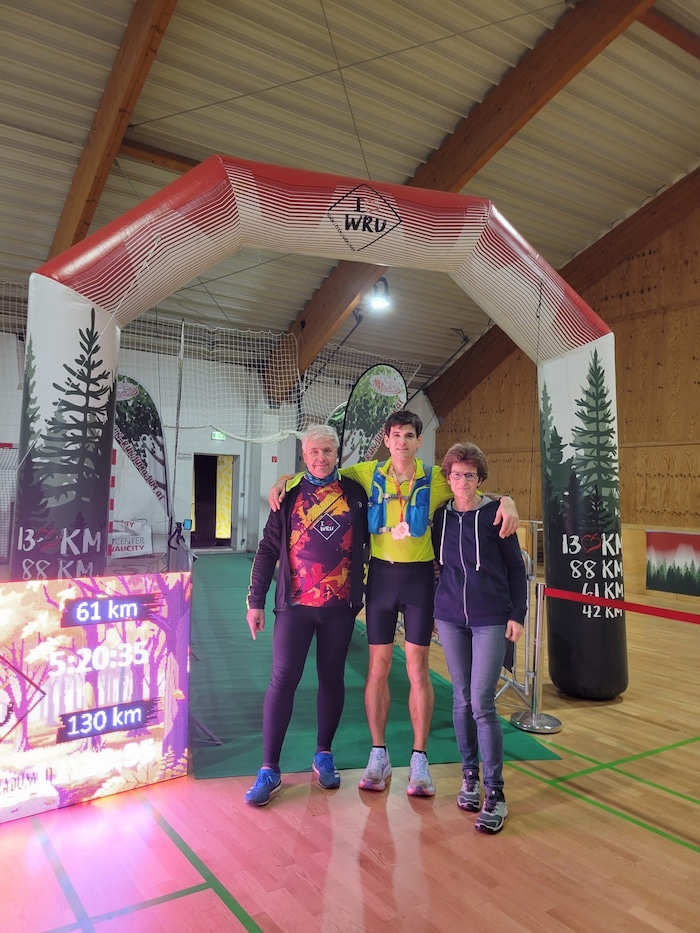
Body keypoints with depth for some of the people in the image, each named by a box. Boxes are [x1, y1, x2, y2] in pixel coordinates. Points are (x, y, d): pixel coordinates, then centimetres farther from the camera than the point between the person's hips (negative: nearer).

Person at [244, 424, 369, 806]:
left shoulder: (355, 493, 3)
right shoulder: (290, 495, 1)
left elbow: (369, 542, 11)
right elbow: (267, 550, 1)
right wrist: (255, 601, -2)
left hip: (340, 605, 1)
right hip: (295, 604, -1)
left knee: (332, 678, 11)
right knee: (282, 680, -3)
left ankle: (324, 755, 29)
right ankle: (269, 770, 9)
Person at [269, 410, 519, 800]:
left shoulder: (435, 479, -3)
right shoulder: (369, 474, 1)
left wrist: (507, 502, -21)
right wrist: (283, 481, -4)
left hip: (420, 577, -1)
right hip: (380, 574, 1)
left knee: (418, 667, 4)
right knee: (378, 665, 7)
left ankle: (420, 760, 18)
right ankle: (379, 756, 22)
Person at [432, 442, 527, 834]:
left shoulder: (495, 514, -6)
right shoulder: (441, 516, 3)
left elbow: (516, 567, -1)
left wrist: (518, 615, -4)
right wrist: (429, 610, 12)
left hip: (491, 619, -3)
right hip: (450, 618, 3)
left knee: (483, 705, -5)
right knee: (462, 699, 11)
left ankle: (495, 795, 8)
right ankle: (470, 776, 28)